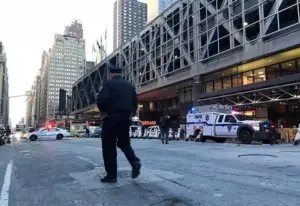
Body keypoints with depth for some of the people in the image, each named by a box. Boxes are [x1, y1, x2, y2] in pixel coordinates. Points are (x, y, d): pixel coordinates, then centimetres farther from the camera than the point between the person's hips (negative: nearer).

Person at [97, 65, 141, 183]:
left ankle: (111, 175, 7)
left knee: (109, 147, 4)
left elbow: (101, 100, -17)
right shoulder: (130, 86, 12)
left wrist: (103, 111, 0)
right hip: (126, 119, 6)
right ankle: (135, 162, -2)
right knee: (124, 143, 21)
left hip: (112, 119, -5)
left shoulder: (108, 84, -5)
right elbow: (135, 103, 9)